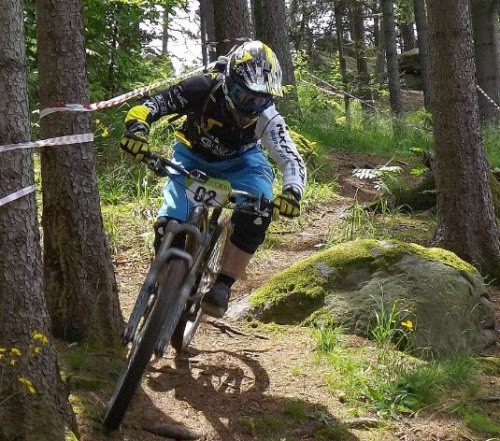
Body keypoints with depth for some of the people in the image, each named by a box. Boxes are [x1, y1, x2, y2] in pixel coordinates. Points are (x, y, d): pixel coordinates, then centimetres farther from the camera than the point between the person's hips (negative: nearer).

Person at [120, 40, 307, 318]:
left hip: (240, 162, 0)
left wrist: (292, 192, -52)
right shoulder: (204, 89, -32)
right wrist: (137, 128, -54)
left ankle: (222, 287, -20)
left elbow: (292, 161, -30)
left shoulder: (267, 117, -29)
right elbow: (149, 105, -32)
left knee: (257, 214, -29)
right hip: (193, 157, 0)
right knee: (168, 225, -18)